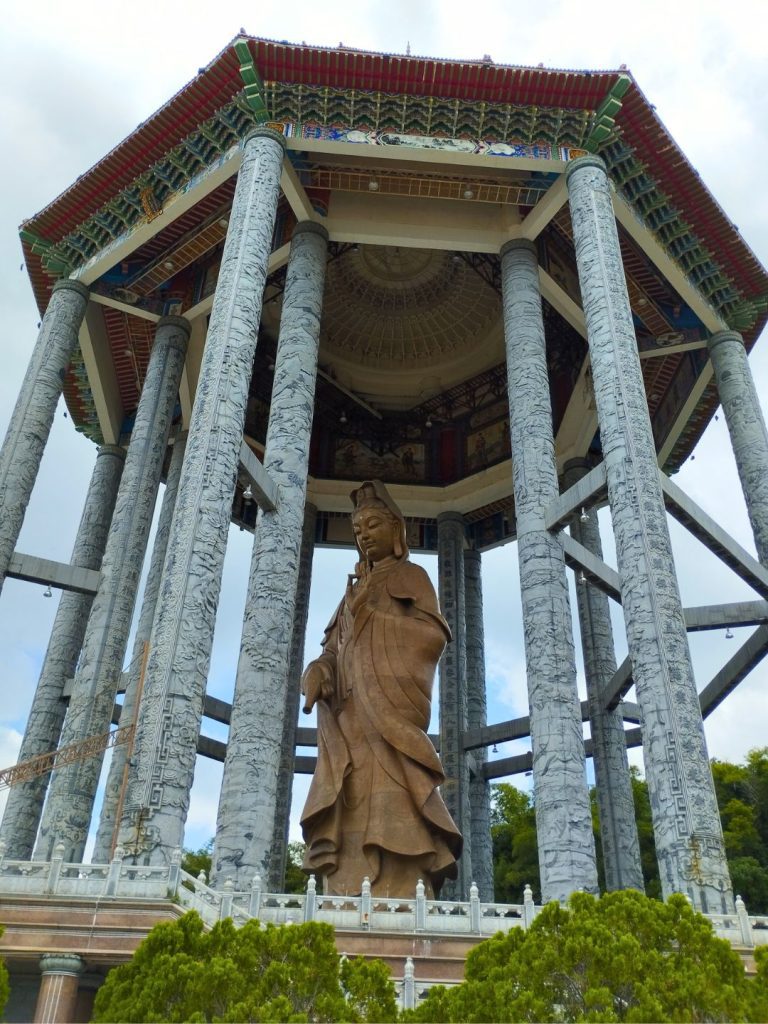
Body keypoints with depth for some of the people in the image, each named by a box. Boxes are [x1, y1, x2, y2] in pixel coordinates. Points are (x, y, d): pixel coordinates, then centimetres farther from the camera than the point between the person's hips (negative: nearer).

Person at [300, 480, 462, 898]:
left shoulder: (412, 577, 13)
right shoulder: (356, 589, 28)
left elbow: (434, 636, -2)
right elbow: (334, 648, 16)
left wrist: (375, 617, -3)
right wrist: (319, 671, -5)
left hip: (392, 709, -5)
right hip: (352, 713, 5)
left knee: (391, 811, -18)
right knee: (352, 815, -7)